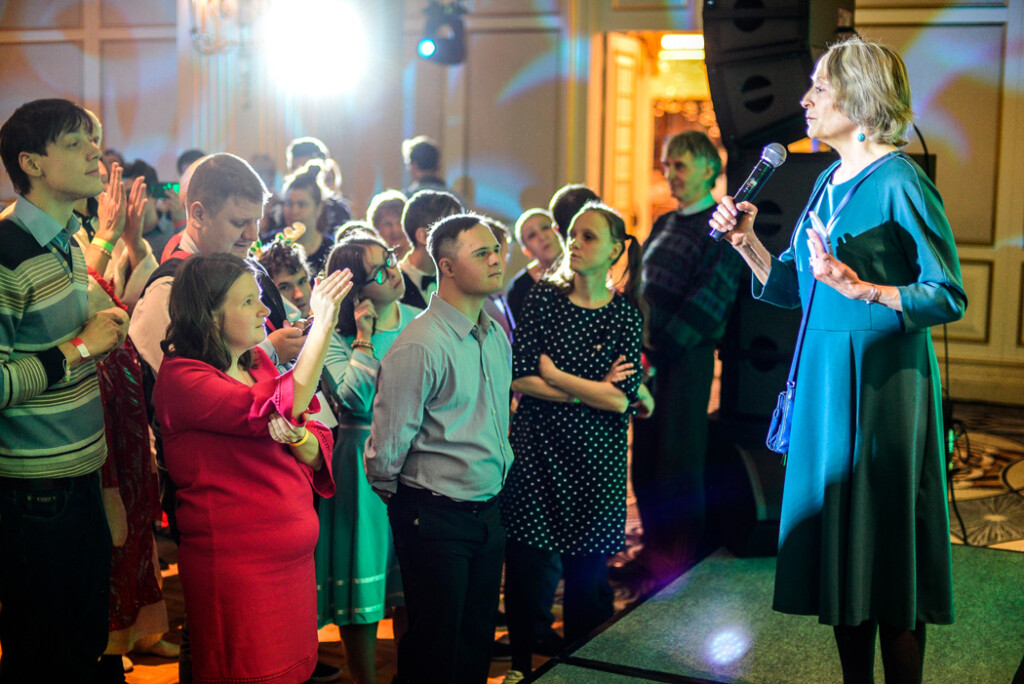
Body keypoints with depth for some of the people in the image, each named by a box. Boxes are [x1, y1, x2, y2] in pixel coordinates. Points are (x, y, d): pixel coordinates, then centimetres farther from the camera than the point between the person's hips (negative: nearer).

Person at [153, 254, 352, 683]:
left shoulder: (258, 364, 11)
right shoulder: (181, 378, -14)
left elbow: (319, 450, 9)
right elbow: (278, 410, -27)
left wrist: (297, 437, -14)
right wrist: (322, 326, -27)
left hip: (293, 558, 8)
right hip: (237, 564, -7)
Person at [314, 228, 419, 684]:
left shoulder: (416, 320, 4)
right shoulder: (334, 336, -8)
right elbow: (356, 399, -22)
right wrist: (365, 335, -18)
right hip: (363, 466, -4)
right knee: (365, 581, 5)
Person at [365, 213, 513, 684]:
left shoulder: (496, 336, 7)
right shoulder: (419, 347, -20)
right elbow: (387, 444, -16)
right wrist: (400, 499, -1)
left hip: (487, 511, 7)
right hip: (435, 517, -7)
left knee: (477, 639, 17)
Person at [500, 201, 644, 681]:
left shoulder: (625, 315, -1)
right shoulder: (544, 297, 1)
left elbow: (623, 400, -12)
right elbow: (520, 378, -8)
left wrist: (555, 376, -9)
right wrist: (590, 391, -11)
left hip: (594, 461, 0)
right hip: (535, 449, 1)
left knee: (586, 571, 6)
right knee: (524, 565, 3)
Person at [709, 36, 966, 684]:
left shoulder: (901, 182, -12)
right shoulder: (830, 180, 13)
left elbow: (948, 298, -15)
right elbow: (791, 287, 16)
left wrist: (861, 290, -25)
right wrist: (745, 240, 2)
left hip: (883, 383, -8)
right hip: (823, 379, 8)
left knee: (884, 541, 0)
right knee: (838, 541, 13)